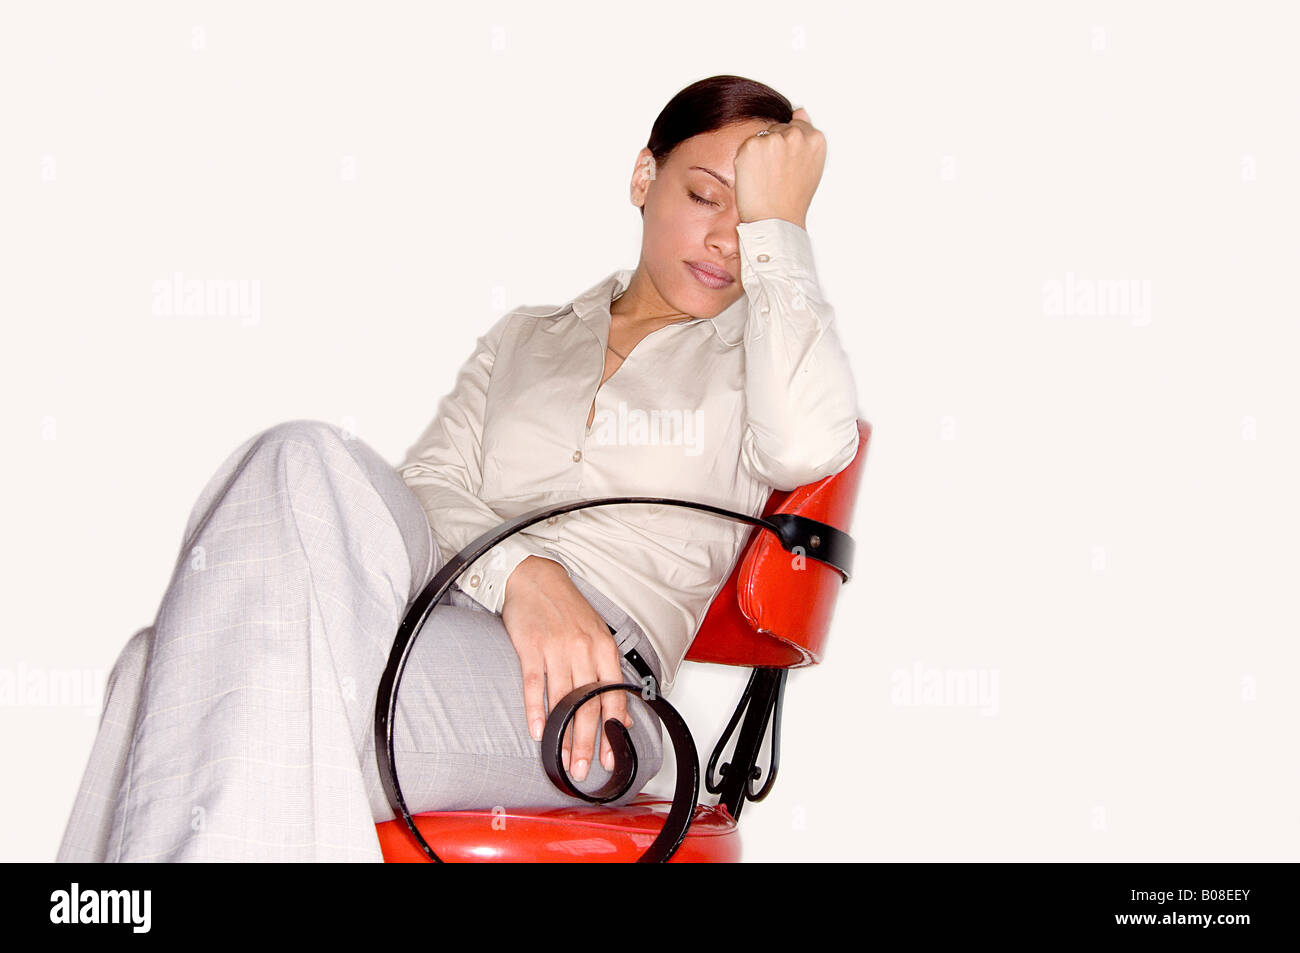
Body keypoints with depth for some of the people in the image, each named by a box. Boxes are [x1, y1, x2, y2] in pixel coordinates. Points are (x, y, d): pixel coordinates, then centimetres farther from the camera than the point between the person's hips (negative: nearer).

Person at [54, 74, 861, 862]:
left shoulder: (754, 351, 18)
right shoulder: (524, 337, 28)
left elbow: (808, 444, -7)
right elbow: (429, 484, 12)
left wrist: (774, 225, 2)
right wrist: (520, 572, -12)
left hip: (592, 683, -4)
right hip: (436, 608, 4)